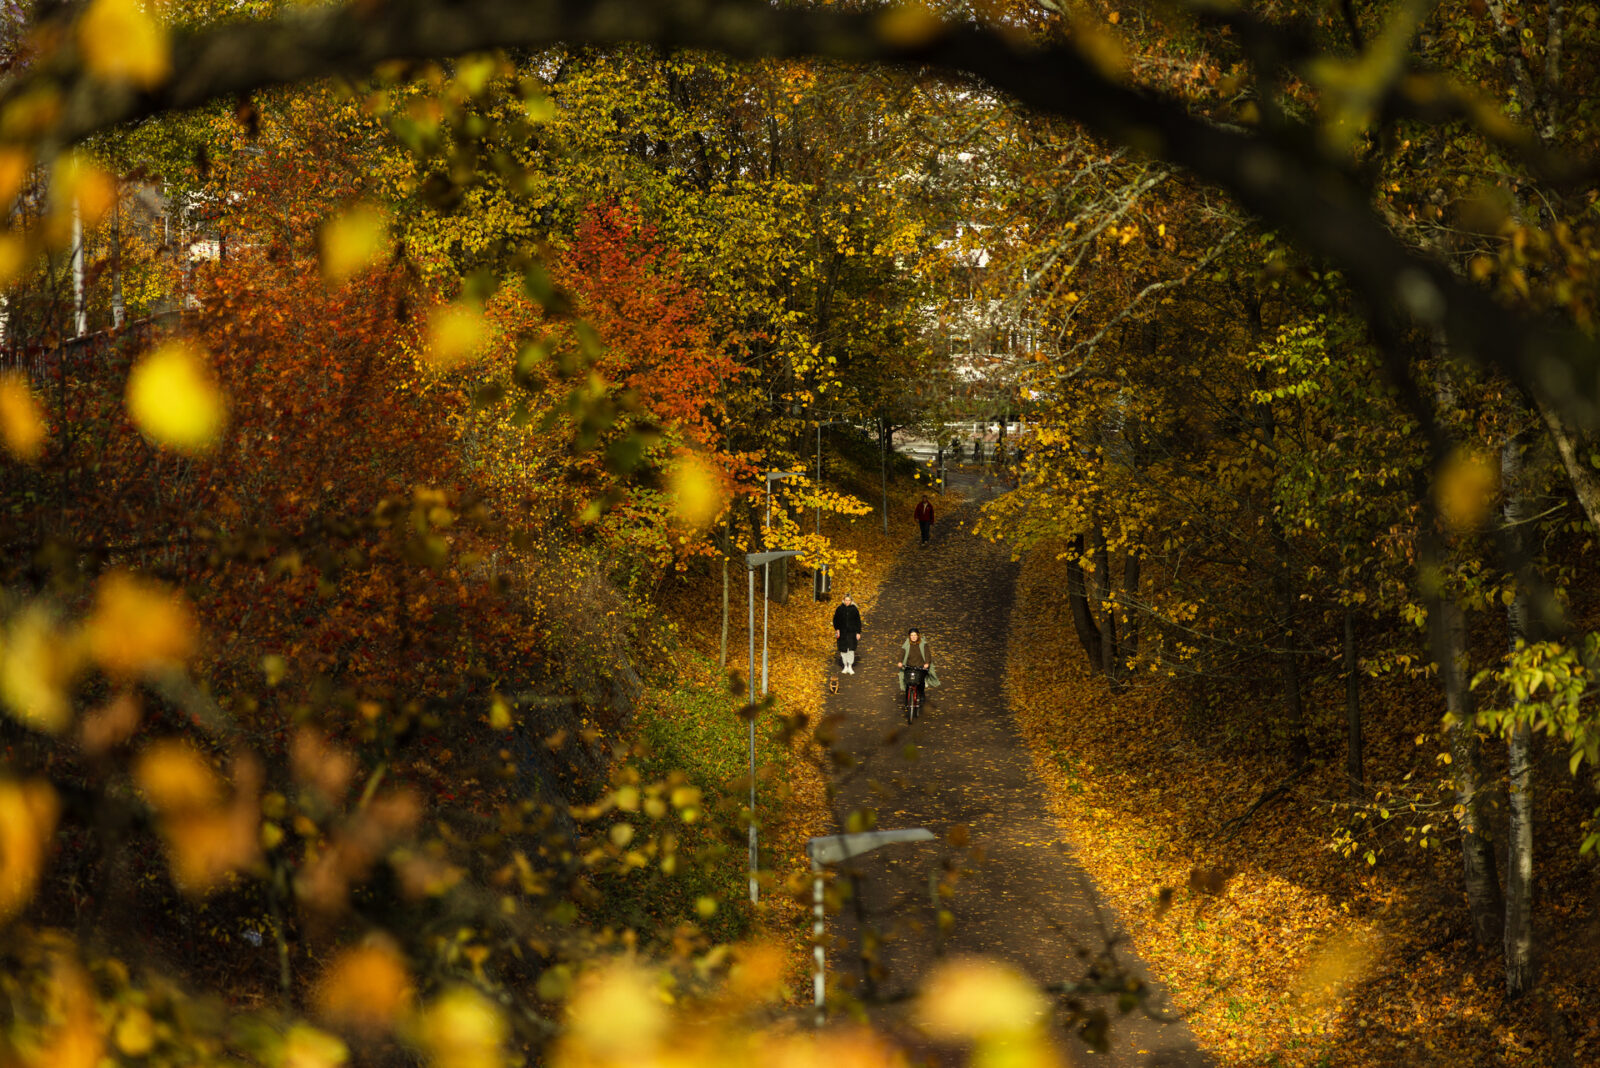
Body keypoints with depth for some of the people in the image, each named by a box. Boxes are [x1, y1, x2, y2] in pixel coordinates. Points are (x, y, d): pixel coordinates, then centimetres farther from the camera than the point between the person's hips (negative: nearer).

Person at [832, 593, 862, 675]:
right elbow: (835, 620, 8)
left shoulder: (854, 610, 0)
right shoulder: (839, 609, 1)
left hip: (851, 633, -1)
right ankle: (845, 667, 18)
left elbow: (858, 622, 4)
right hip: (842, 633, 1)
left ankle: (850, 667, -3)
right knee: (843, 650, 6)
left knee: (851, 649, -9)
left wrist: (858, 633, 0)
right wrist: (837, 629, -6)